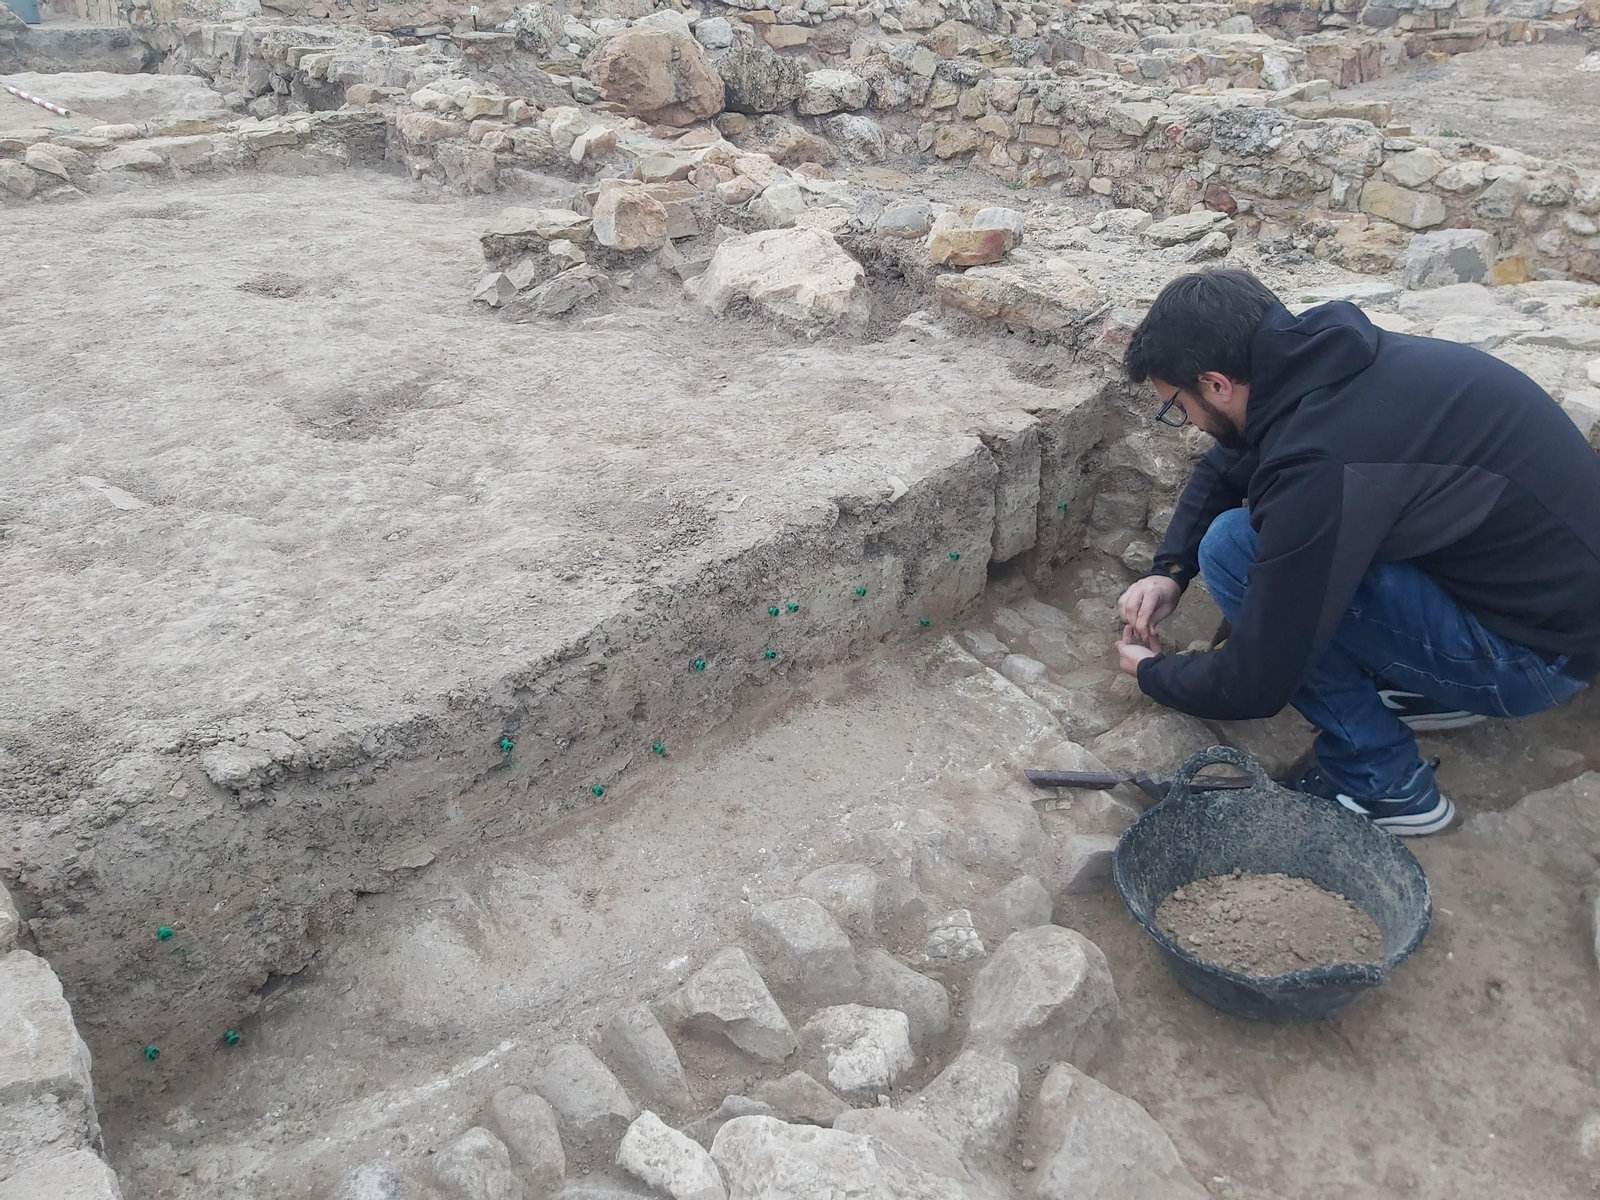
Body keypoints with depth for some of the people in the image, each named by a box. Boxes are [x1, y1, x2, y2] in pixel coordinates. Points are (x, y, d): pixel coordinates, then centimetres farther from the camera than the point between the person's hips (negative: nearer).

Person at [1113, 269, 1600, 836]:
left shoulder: (1320, 461, -29)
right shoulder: (1328, 357, -4)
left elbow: (1255, 686, -22)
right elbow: (1223, 469, 16)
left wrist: (1152, 672, -2)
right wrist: (1169, 569, 4)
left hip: (1539, 651, -9)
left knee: (1232, 548, -18)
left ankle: (1382, 784, -4)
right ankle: (1429, 686, 16)